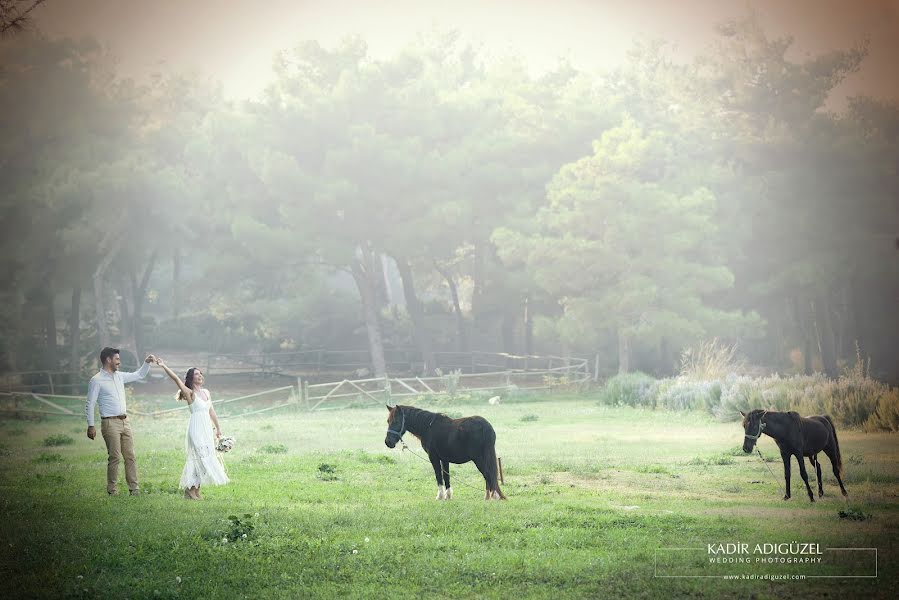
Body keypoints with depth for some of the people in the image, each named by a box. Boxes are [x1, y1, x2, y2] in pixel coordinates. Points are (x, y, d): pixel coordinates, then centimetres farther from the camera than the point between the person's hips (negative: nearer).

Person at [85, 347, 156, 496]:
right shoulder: (97, 380, -6)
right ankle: (112, 490, 0)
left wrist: (147, 362, 13)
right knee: (114, 457, -8)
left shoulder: (119, 376, 15)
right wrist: (91, 425, -14)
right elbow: (90, 404, -8)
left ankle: (134, 488, 4)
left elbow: (139, 375, 28)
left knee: (130, 456, 3)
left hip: (124, 422, 7)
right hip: (110, 423, -7)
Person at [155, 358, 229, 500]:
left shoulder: (206, 392, 14)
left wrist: (218, 428, 22)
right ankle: (190, 489, -5)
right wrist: (163, 366, -26)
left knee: (200, 459, 7)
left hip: (207, 428, 7)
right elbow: (176, 379, -17)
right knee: (200, 457, -12)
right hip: (196, 428, -7)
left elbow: (211, 411, 20)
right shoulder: (190, 393, -5)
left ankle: (195, 489, 12)